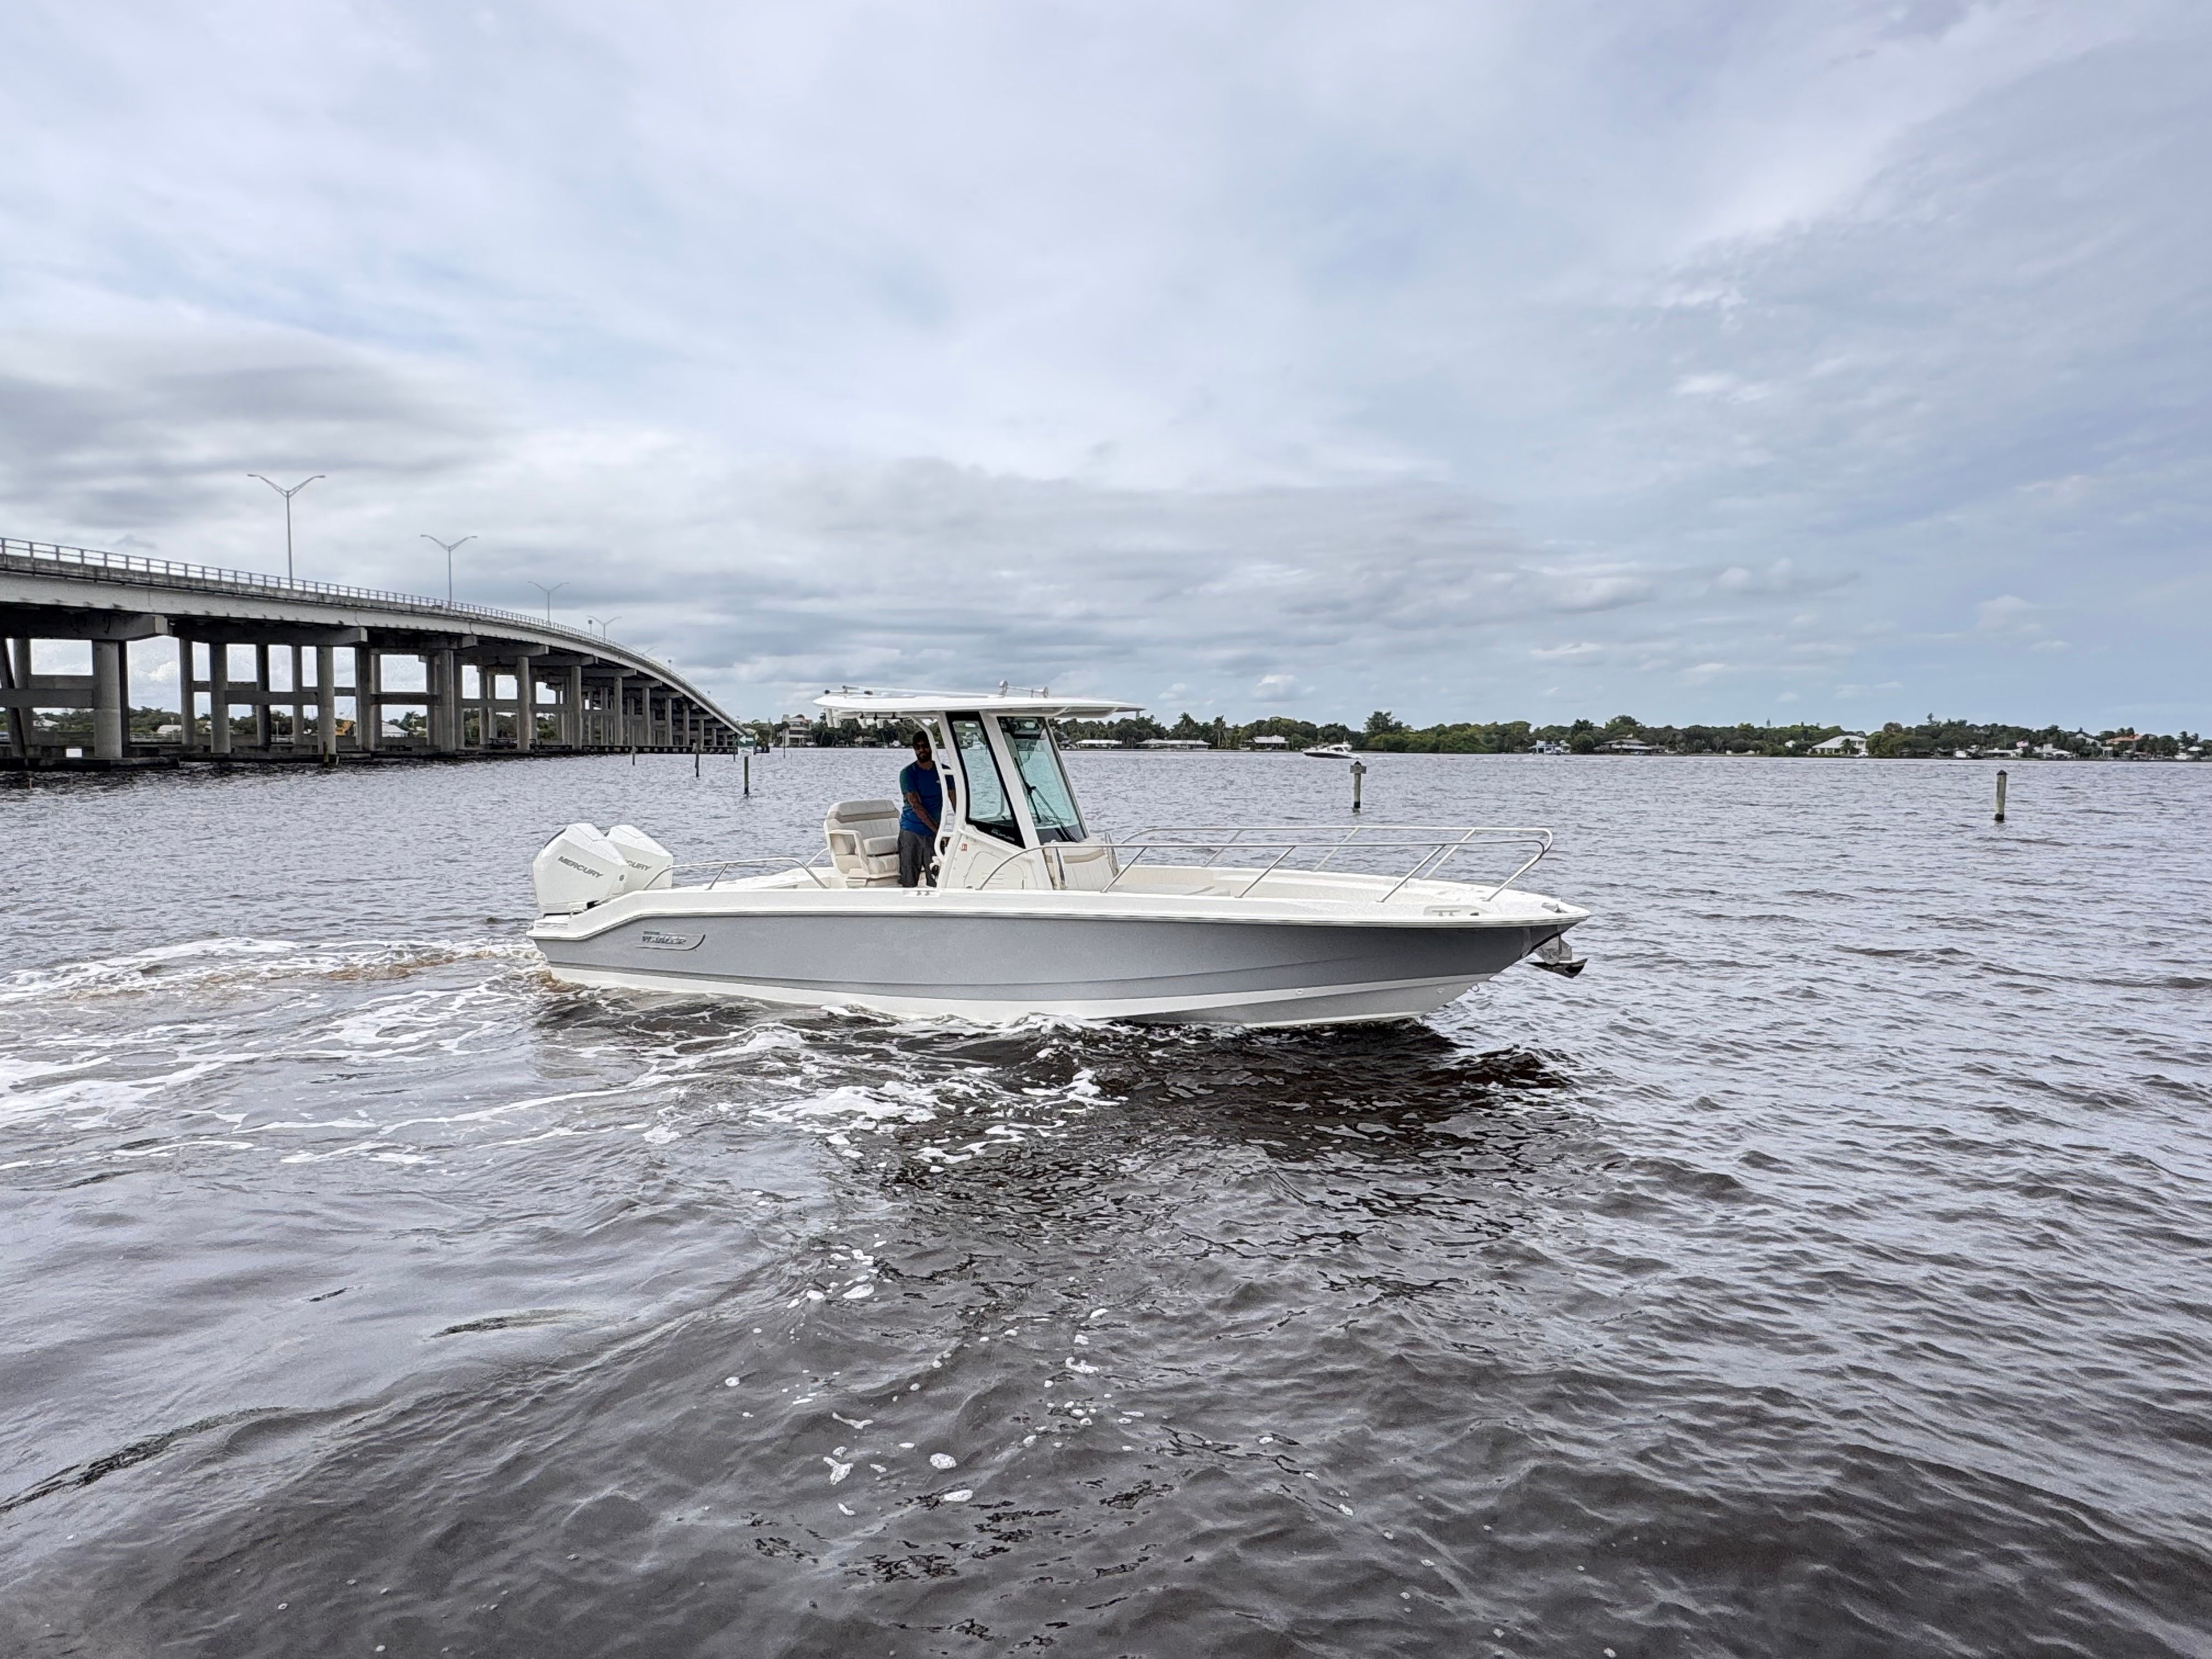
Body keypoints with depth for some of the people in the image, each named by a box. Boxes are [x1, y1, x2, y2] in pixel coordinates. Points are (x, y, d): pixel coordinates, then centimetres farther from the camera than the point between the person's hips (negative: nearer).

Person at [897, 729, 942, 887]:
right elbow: (916, 805, -11)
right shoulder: (908, 773, -2)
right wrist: (938, 830, -17)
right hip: (911, 832, -3)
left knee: (937, 883, 0)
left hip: (934, 833, 3)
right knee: (908, 883, -5)